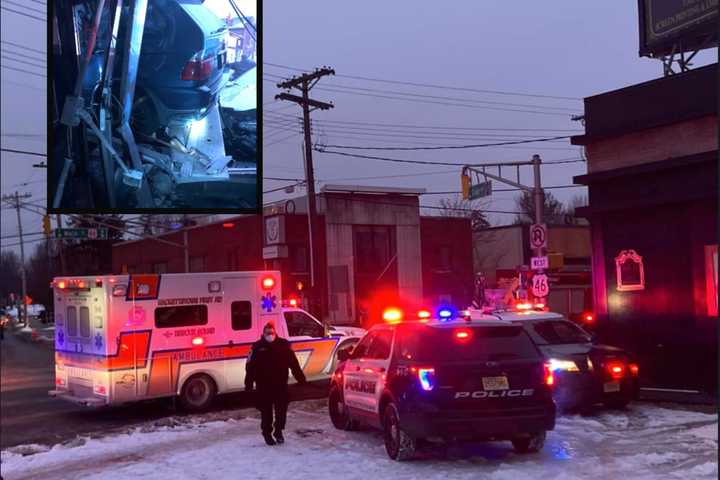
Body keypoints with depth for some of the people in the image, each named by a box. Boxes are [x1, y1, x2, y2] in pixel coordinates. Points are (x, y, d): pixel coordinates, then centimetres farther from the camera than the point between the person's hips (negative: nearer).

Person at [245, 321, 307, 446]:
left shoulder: (283, 344, 1)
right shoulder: (257, 347, -1)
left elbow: (293, 363, 3)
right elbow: (250, 367, -1)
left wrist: (301, 379, 2)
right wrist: (248, 384, -7)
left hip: (280, 384, 1)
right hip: (263, 386, -1)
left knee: (281, 409, 5)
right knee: (266, 411, 5)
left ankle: (278, 431, 23)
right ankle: (267, 433, 19)